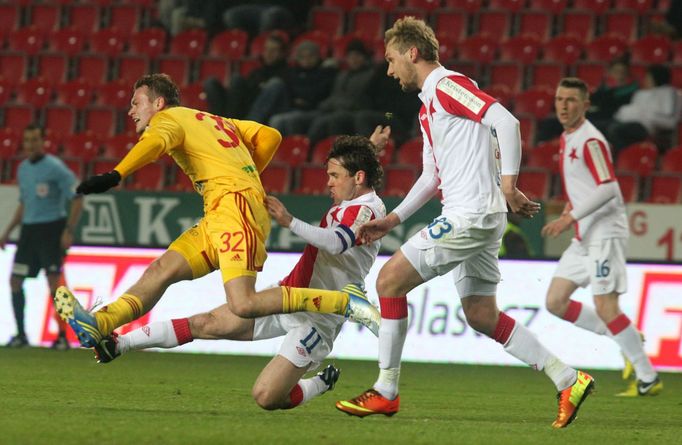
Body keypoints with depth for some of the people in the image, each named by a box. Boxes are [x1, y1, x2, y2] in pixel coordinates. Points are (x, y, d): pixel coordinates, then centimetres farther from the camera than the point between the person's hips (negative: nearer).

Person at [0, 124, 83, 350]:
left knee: (54, 282, -11)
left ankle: (62, 336, -5)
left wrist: (69, 231, -19)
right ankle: (21, 334, 13)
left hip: (52, 229, -7)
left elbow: (76, 199, -12)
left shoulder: (55, 168, -11)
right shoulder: (23, 169, 12)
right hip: (29, 229, 7)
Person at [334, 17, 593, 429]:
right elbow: (432, 177, 28)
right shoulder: (429, 107, 22)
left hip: (470, 215, -10)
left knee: (390, 280, -8)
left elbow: (506, 121, -20)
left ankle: (385, 392, -4)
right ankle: (568, 380, 9)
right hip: (474, 218, 10)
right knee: (481, 315, 10)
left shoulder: (448, 85, -9)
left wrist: (508, 184, -24)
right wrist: (392, 220, 22)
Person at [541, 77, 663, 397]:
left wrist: (570, 218, -25)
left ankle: (648, 379, -5)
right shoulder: (567, 139, 15)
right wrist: (572, 207, 14)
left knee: (604, 307, -12)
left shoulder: (590, 140, -14)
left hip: (604, 233, -10)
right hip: (583, 238, 10)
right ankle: (624, 338, 13)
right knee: (555, 302, 4)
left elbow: (608, 188, -22)